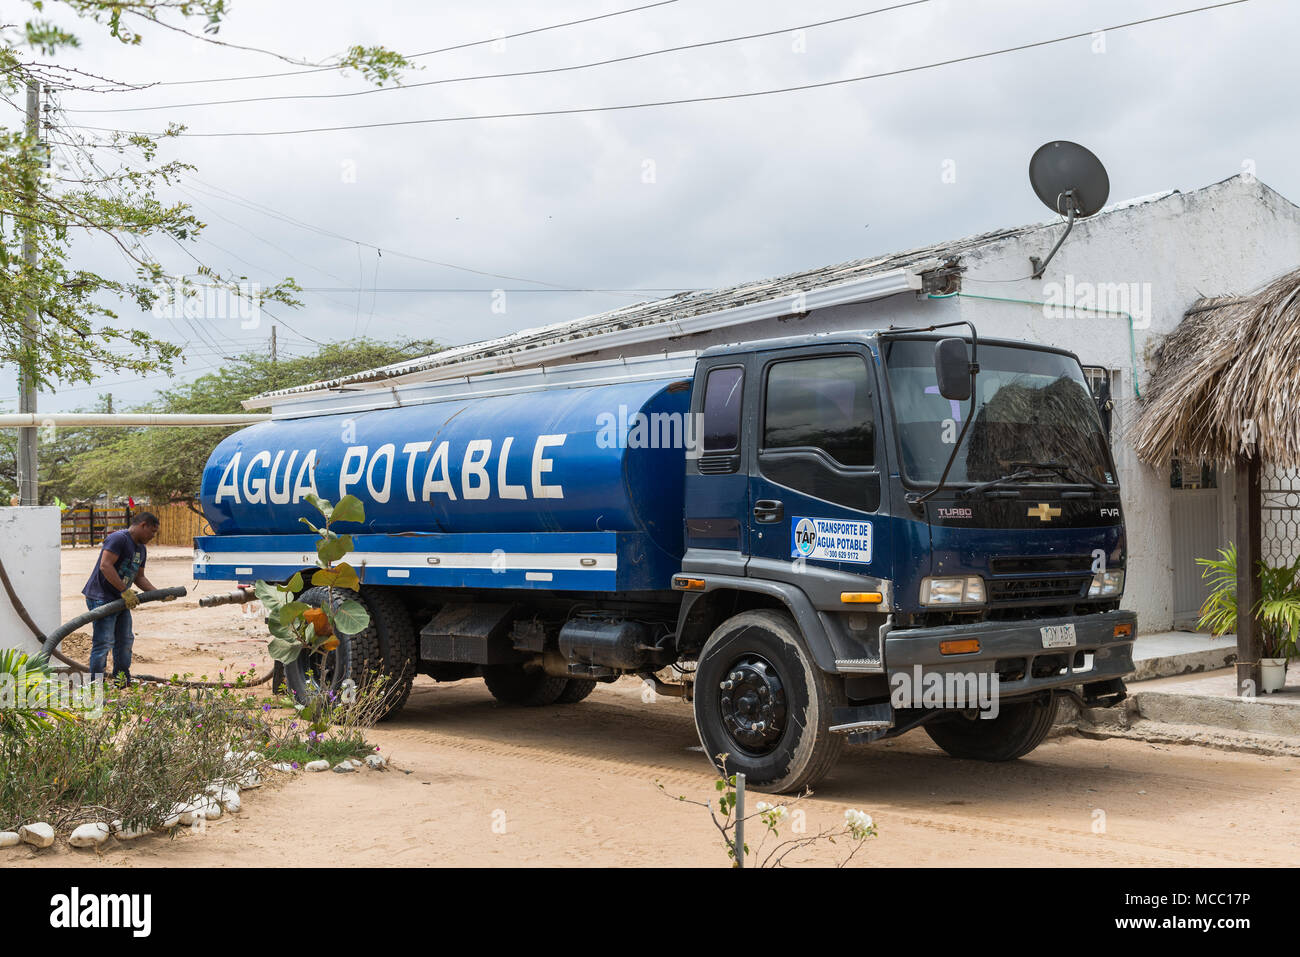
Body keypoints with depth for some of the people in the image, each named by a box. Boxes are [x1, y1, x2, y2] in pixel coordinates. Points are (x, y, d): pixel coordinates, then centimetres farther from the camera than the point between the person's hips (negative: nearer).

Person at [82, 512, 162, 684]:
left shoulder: (141, 549, 17)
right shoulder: (119, 538, -15)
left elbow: (139, 578, 21)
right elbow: (105, 566, -24)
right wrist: (125, 591, -24)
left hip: (120, 600, 10)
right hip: (102, 597, -10)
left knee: (125, 641, 14)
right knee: (104, 642, -12)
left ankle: (123, 683, 24)